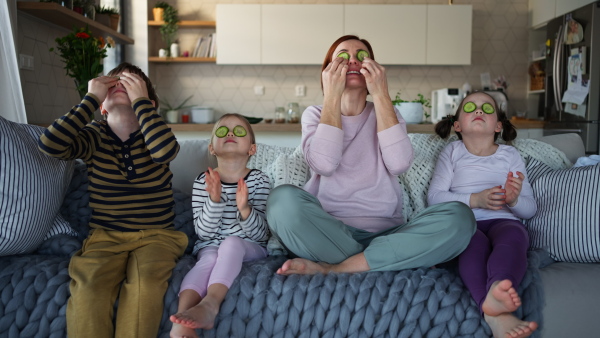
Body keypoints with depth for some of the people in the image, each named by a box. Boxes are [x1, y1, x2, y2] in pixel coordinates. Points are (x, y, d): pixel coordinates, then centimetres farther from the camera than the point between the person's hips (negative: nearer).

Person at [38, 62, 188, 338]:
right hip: (104, 237, 1)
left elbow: (165, 151, -24)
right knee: (88, 284, -28)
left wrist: (140, 99, -16)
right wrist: (91, 98, -10)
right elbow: (50, 144, -15)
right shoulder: (94, 137, 4)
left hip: (155, 236, -1)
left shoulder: (153, 134, 2)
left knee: (145, 281, -31)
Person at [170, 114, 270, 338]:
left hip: (250, 247, 0)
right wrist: (215, 200, -26)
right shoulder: (203, 182, -2)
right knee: (209, 258, -32)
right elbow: (203, 232, -9)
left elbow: (260, 233, -9)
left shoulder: (259, 180, -4)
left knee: (232, 242, -33)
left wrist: (245, 208, -30)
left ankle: (209, 304, -51)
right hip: (211, 245, 1)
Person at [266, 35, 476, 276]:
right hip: (326, 232, -1)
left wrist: (380, 95, -6)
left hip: (384, 233, 2)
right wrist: (331, 96, -8)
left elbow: (398, 164, -9)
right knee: (283, 197, -31)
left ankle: (328, 269, -24)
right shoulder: (315, 114, 10)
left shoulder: (386, 114, 14)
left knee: (459, 216, -24)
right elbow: (324, 164, -14)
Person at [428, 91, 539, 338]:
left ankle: (496, 291, -64)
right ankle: (498, 316, -58)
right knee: (474, 243, -36)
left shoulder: (510, 155, 20)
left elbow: (530, 209, 15)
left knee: (513, 236, -35)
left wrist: (514, 199, -11)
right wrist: (475, 200, -13)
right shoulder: (452, 152, 17)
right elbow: (434, 197, 2)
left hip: (504, 220, 1)